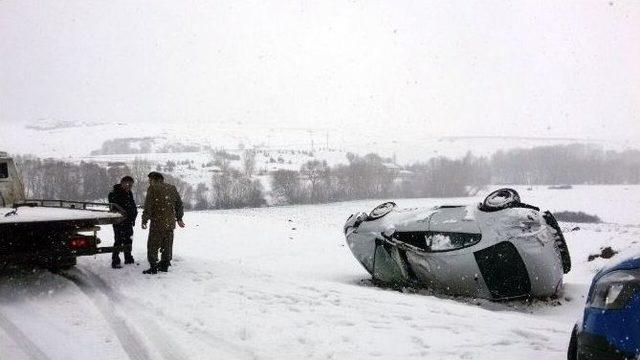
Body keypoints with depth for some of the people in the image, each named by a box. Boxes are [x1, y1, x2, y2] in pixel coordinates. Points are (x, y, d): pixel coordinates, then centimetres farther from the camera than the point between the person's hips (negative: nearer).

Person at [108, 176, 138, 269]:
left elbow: (133, 206, 17)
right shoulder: (114, 194, -12)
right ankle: (115, 262, -2)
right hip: (119, 222, -7)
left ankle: (128, 258, 27)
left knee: (128, 240, 15)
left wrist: (133, 217, 6)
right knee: (118, 241, -8)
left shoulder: (129, 193, 11)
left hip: (128, 222, 8)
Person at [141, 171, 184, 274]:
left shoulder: (152, 189, -7)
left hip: (157, 223, -6)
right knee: (167, 245, 14)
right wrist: (179, 218, 23)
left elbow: (148, 207, -12)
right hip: (170, 223, 6)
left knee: (153, 245, 2)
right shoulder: (172, 188, 11)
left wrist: (144, 220, -7)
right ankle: (165, 265, 20)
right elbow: (179, 204, 15)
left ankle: (153, 267, 0)